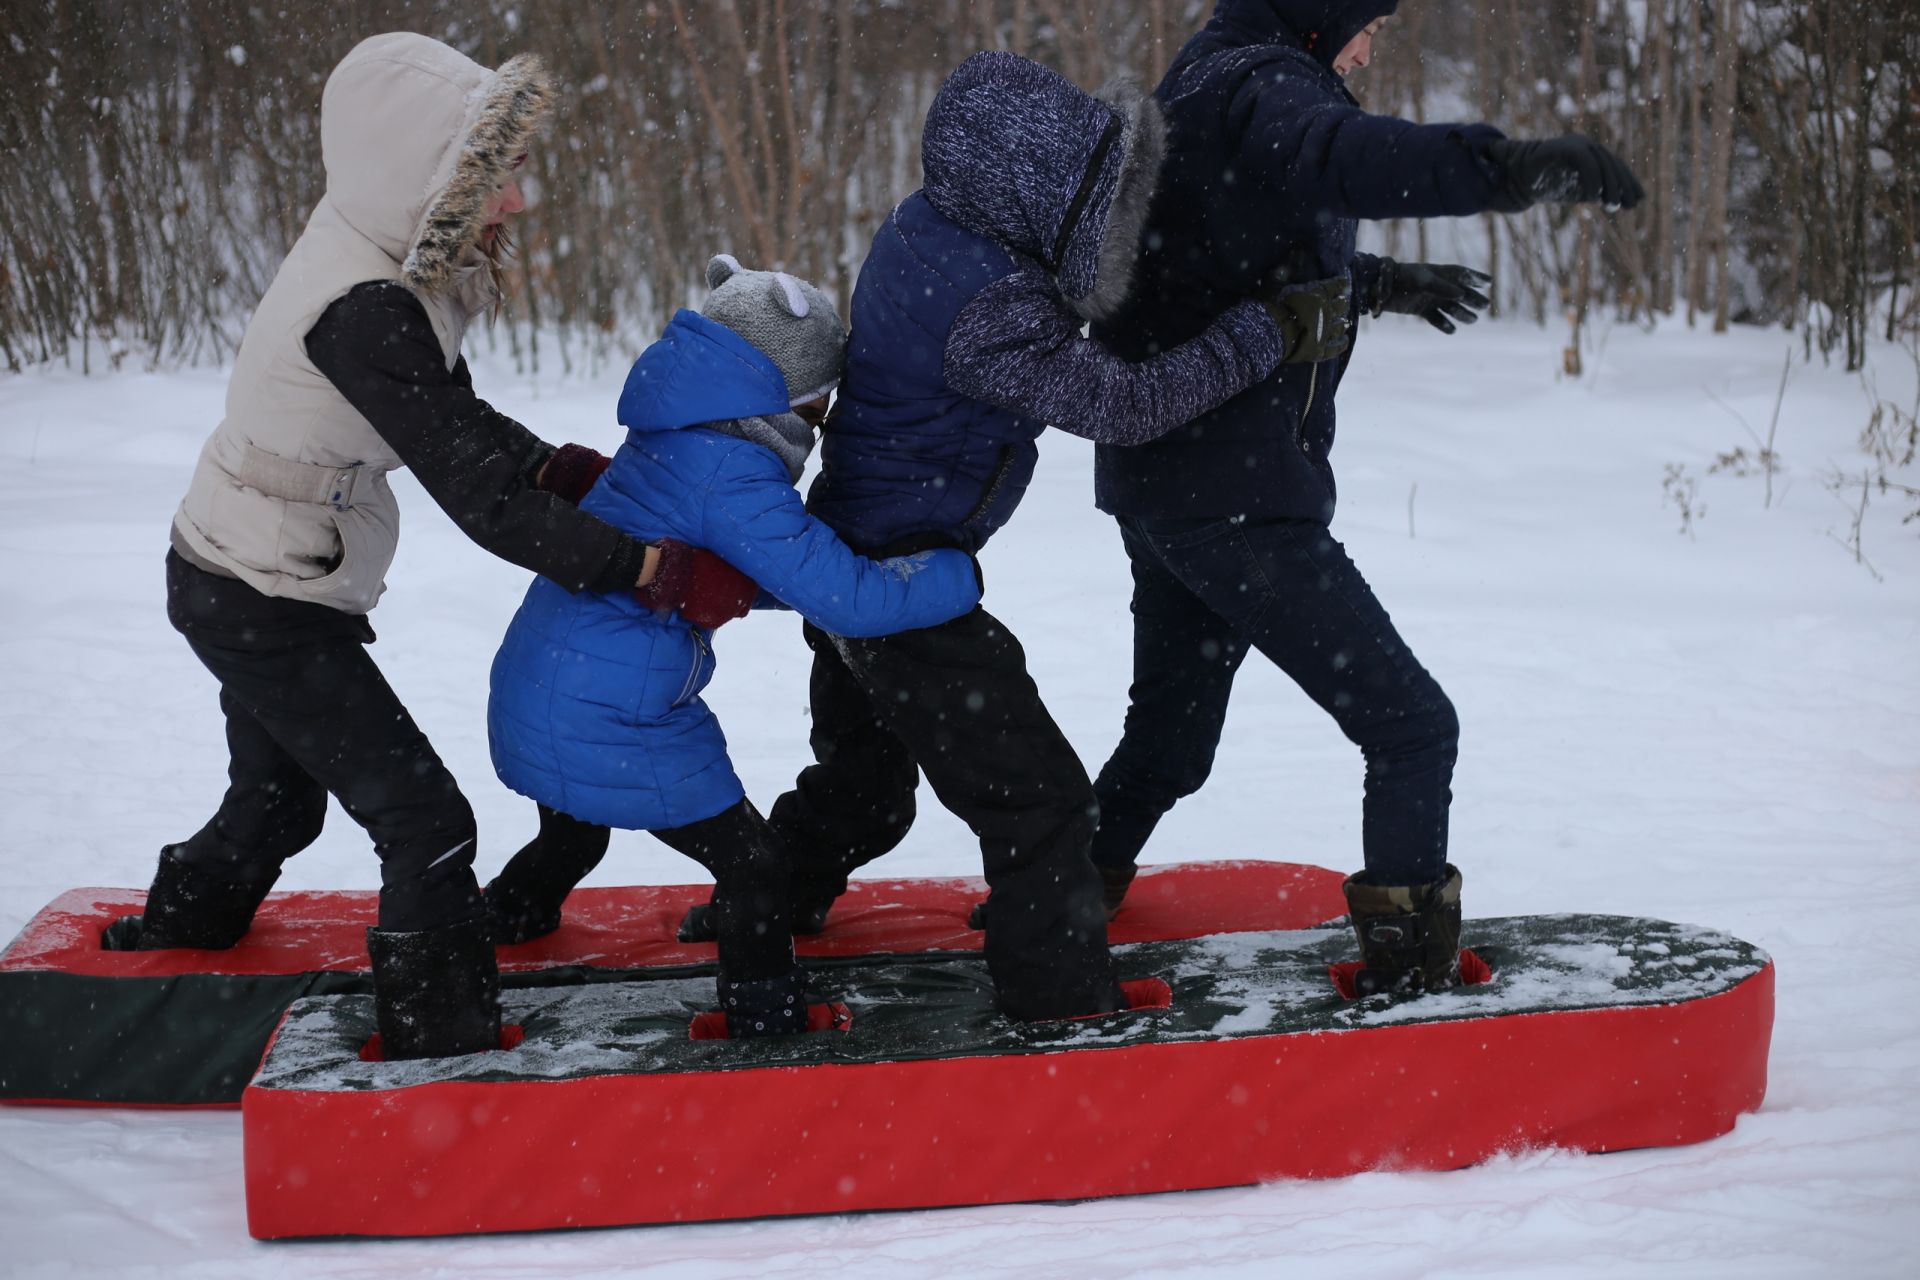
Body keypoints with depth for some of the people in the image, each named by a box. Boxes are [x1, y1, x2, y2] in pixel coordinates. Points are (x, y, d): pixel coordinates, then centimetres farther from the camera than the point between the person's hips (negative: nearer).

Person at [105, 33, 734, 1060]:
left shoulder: (384, 267, -5)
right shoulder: (362, 313, -33)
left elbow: (458, 421, 10)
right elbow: (481, 500, -33)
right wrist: (655, 570, -30)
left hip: (233, 581, 10)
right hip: (268, 613, -10)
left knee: (279, 797, 28)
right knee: (422, 818, -3)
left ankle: (173, 933, 52)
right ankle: (445, 1045, 6)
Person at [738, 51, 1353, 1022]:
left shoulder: (927, 224, -3)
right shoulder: (987, 313, -31)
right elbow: (1122, 404, -24)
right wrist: (1269, 333, -17)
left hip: (850, 563, 10)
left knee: (861, 779, 29)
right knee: (1036, 796, -4)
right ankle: (1062, 1005, 2)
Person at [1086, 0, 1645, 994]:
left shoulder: (1205, 82, 17)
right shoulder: (1260, 82, -14)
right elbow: (1336, 158, -39)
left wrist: (1381, 284, 35)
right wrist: (1505, 167, -50)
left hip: (1161, 473, 10)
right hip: (1239, 491, -10)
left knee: (1166, 742, 23)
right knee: (1409, 723, -6)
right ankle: (1410, 968, -6)